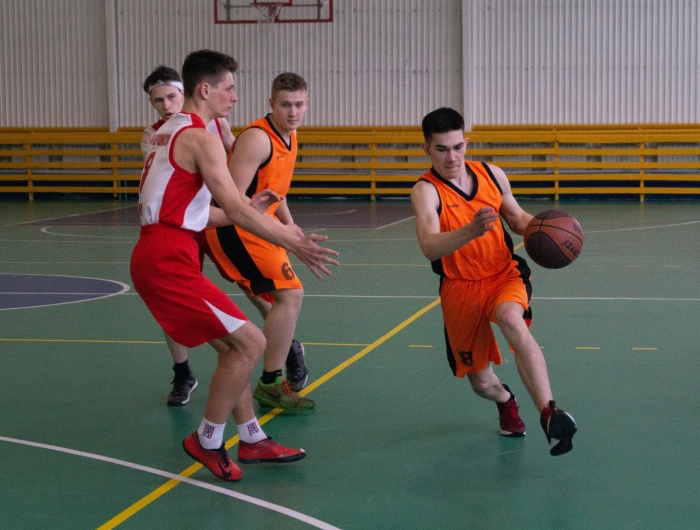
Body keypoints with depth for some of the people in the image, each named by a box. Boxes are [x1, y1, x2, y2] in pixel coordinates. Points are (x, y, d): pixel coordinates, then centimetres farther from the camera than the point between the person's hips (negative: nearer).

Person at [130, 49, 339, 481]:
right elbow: (235, 209, -17)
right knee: (250, 342, -9)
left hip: (161, 256, 10)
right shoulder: (200, 137, -11)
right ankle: (208, 442, 3)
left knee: (231, 344, 16)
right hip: (168, 261, -10)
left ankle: (252, 440, 23)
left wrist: (245, 211, 22)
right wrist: (296, 243, -14)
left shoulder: (171, 131, 19)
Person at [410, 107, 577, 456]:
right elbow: (430, 247, -32)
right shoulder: (426, 191, -14)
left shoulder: (492, 174, 0)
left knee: (512, 321, -35)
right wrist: (471, 231, -51)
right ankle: (505, 401, 47)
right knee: (481, 382, 8)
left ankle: (548, 413, -44)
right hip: (461, 287, -1)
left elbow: (517, 217, 17)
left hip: (505, 275, 1)